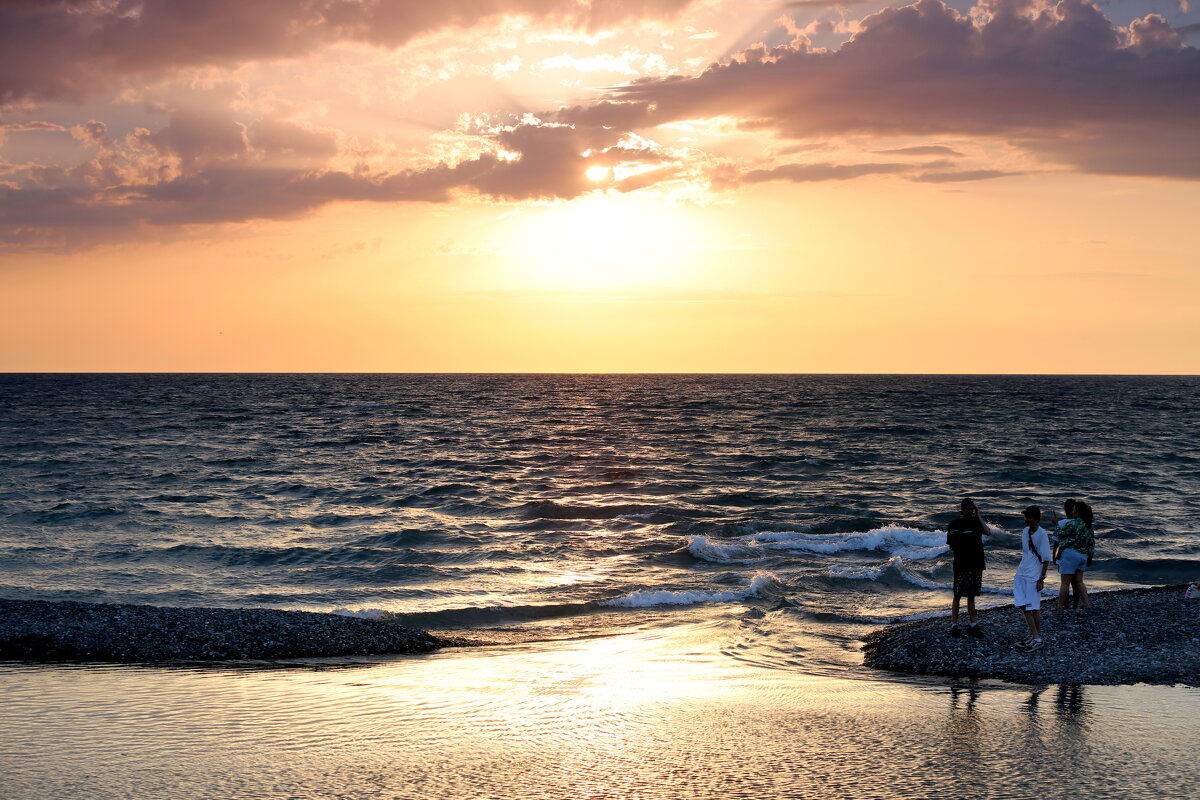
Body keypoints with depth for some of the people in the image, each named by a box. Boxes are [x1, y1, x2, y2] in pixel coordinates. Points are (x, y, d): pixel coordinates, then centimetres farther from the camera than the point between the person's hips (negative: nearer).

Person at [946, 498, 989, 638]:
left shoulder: (976, 522, 9)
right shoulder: (955, 525, -2)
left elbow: (987, 532, -10)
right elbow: (951, 546, -1)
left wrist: (978, 515, -7)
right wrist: (953, 536, -20)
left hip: (976, 564, 4)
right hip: (961, 565, -4)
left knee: (971, 596, 9)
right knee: (958, 595, -1)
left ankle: (973, 625, 12)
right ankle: (954, 625, 4)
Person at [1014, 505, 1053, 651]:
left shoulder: (1042, 535, -14)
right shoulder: (1025, 531, 8)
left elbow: (1046, 559, -13)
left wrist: (1041, 579, -15)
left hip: (1033, 577, -7)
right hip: (1021, 574, 7)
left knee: (1033, 608, -2)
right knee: (1023, 605, 5)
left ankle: (1037, 639, 5)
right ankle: (1034, 636, 14)